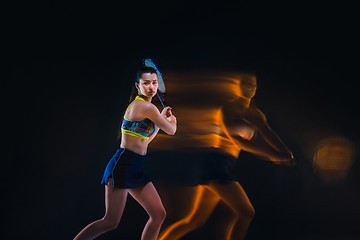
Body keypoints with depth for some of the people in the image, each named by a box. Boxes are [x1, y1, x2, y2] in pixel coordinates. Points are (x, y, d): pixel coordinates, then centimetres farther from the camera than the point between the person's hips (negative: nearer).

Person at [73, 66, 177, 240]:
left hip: (137, 170, 10)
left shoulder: (137, 105, 16)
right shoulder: (146, 107, -13)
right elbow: (171, 130, -5)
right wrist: (172, 120, 18)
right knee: (111, 222, -11)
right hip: (123, 165, -10)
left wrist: (162, 118, 25)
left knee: (159, 214, 9)